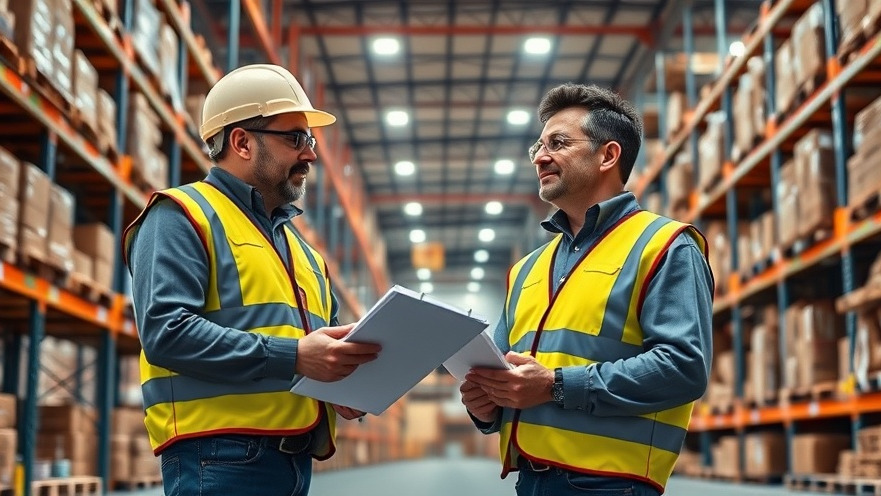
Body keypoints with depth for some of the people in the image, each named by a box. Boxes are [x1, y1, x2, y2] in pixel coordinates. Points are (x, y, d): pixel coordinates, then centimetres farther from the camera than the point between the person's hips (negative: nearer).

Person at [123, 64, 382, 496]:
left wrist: (345, 382, 1)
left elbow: (328, 338, 26)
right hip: (222, 458, -8)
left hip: (296, 459, 8)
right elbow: (166, 330, -16)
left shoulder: (297, 243, 24)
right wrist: (292, 356, -22)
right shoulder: (182, 217, -2)